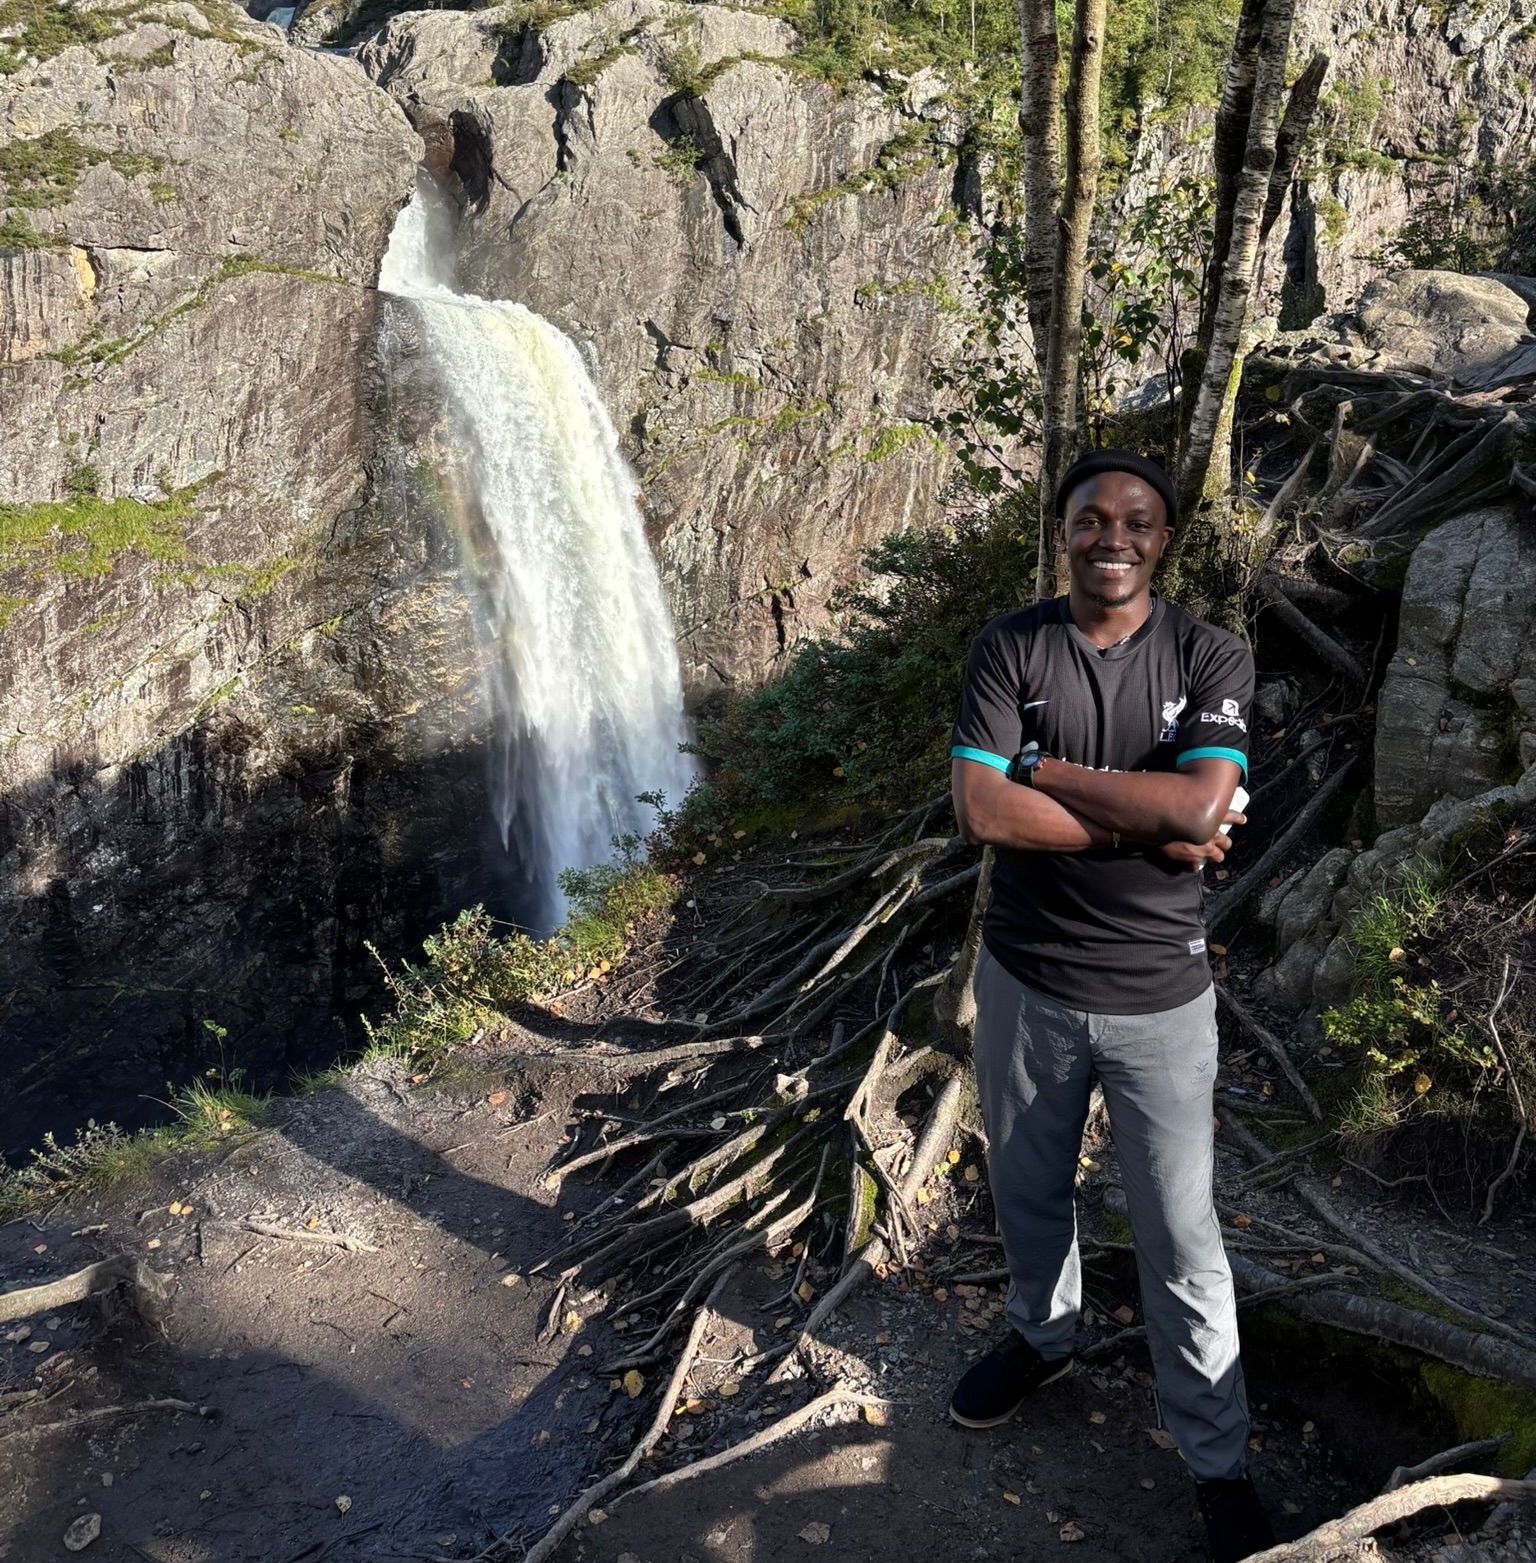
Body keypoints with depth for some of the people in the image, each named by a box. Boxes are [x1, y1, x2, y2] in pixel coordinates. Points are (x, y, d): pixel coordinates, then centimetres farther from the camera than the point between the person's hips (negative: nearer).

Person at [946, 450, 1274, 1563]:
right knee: (1028, 1192, 23)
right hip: (1027, 980, 2)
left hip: (1158, 993, -1)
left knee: (1180, 1239, 8)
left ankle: (1220, 1462, 30)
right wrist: (1149, 825, -19)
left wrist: (1043, 768, -18)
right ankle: (1043, 1336, 51)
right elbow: (982, 811, -20)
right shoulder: (1010, 649, -7)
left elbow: (1202, 806, -24)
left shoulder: (1212, 659, -8)